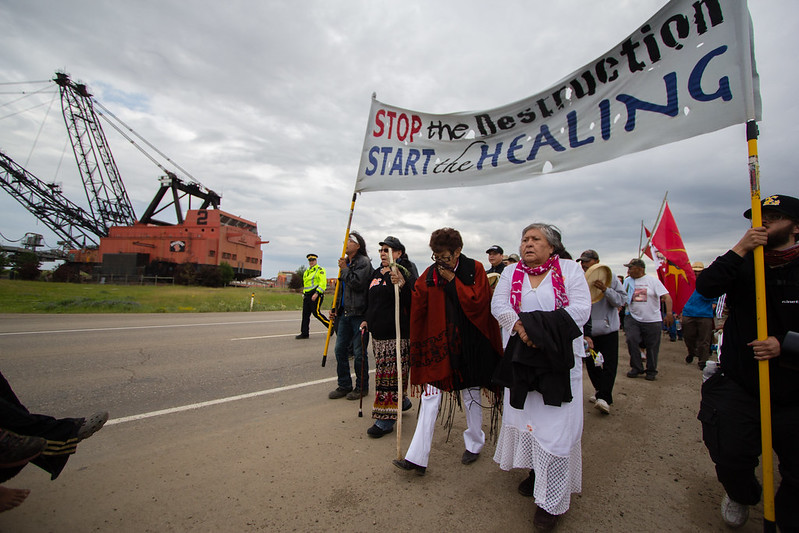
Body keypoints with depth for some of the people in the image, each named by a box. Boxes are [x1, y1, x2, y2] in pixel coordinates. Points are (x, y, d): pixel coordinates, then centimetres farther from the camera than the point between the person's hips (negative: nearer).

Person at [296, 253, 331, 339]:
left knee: (316, 313, -11)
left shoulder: (320, 270, -5)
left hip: (316, 294, -8)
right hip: (307, 295, 8)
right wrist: (304, 294, 23)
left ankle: (331, 325, 4)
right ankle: (304, 333, 8)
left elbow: (323, 284, -14)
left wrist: (316, 293, -22)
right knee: (305, 314, 4)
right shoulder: (306, 271, 20)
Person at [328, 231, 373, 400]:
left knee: (359, 352, 1)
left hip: (358, 314, -8)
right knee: (340, 349, 10)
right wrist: (336, 308, 17)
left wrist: (345, 269, -10)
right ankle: (344, 385, 23)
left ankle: (362, 387, 16)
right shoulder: (346, 262, 18)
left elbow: (357, 283, -22)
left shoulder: (364, 262, -8)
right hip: (345, 313, 8)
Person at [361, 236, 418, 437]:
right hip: (378, 332, 9)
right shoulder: (377, 273, 16)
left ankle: (386, 420, 6)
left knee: (390, 374, -4)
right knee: (385, 372, 18)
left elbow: (413, 300, -21)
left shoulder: (404, 272, -10)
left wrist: (401, 285, -35)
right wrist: (368, 320, 20)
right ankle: (402, 401, 39)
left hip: (397, 333, -8)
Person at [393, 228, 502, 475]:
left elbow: (478, 302, -16)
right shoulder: (429, 274, -1)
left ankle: (474, 444, 38)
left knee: (470, 393, 15)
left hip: (468, 342, -1)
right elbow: (416, 307, -4)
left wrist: (452, 280, -16)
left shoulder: (474, 269, -5)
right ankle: (417, 458, 8)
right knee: (430, 396, 1)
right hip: (438, 342, 2)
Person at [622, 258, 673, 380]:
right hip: (632, 318, 2)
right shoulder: (628, 281, 6)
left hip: (652, 320, -2)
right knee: (631, 340, -13)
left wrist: (669, 313, -20)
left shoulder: (652, 280, -4)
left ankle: (651, 371, 24)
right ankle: (636, 367, 4)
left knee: (652, 346, 6)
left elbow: (667, 296, -9)